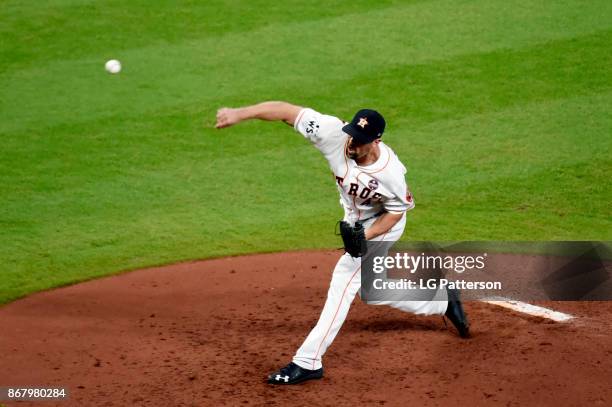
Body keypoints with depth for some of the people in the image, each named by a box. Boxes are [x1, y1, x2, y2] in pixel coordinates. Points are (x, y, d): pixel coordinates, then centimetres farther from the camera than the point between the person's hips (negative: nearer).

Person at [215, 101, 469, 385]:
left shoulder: (390, 172, -35)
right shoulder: (335, 134, -30)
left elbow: (396, 211, -17)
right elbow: (287, 111, -33)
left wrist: (364, 237, -31)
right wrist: (239, 114, -43)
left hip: (383, 224, -6)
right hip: (356, 221, 7)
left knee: (345, 279, -20)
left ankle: (308, 361, -18)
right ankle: (444, 303, 38)